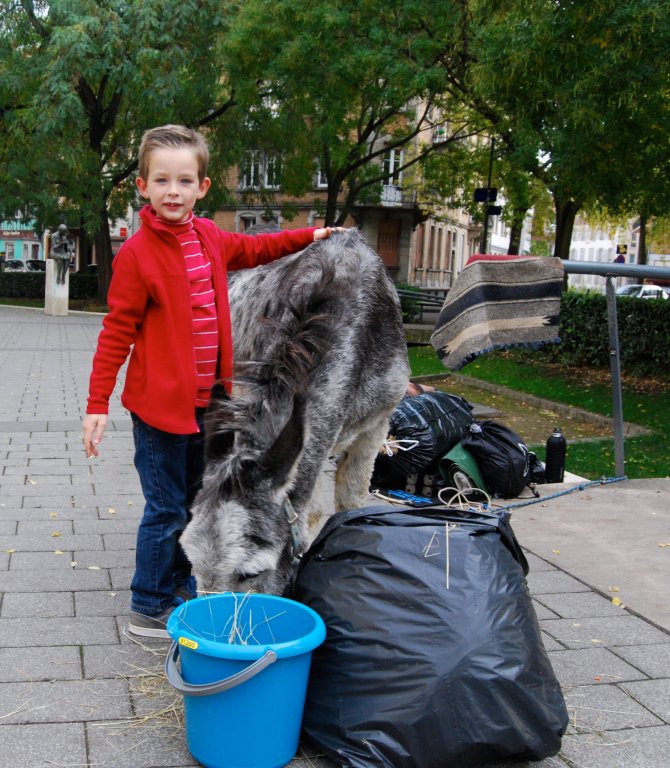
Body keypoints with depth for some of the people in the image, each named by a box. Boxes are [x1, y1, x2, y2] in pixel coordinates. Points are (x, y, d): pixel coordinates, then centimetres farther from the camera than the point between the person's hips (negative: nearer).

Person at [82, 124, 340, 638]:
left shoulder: (210, 239, 4)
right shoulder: (137, 253, -15)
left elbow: (253, 249, 27)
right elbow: (117, 332, -13)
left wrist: (307, 237, 26)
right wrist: (97, 405, -15)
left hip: (203, 399, 7)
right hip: (159, 401, -7)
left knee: (191, 502, 19)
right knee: (166, 510, 1)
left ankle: (181, 590, 36)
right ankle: (148, 610, 17)